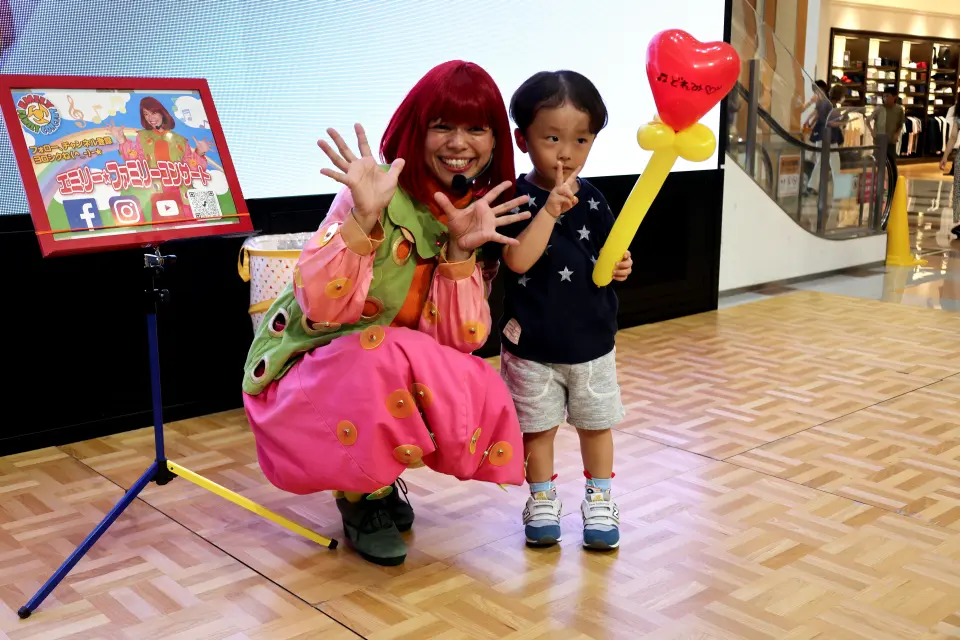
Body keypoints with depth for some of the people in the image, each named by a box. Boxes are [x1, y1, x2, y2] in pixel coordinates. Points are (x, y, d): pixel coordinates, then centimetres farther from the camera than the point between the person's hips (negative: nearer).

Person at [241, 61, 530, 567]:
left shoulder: (483, 212, -3)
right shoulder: (383, 194, -19)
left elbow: (459, 340, -11)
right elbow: (321, 309, -28)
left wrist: (460, 249, -23)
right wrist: (364, 217, -38)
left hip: (392, 385, 5)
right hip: (309, 369, -5)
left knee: (483, 397, -20)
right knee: (394, 356, -34)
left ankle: (379, 475, 9)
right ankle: (360, 494, -5)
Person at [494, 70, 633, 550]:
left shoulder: (591, 199, -1)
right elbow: (518, 260, -26)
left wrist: (620, 266, -14)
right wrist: (551, 210, -33)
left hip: (592, 339, 4)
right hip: (533, 344, -3)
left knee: (596, 424, 15)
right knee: (537, 426, 12)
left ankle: (598, 500, 33)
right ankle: (542, 501, 31)